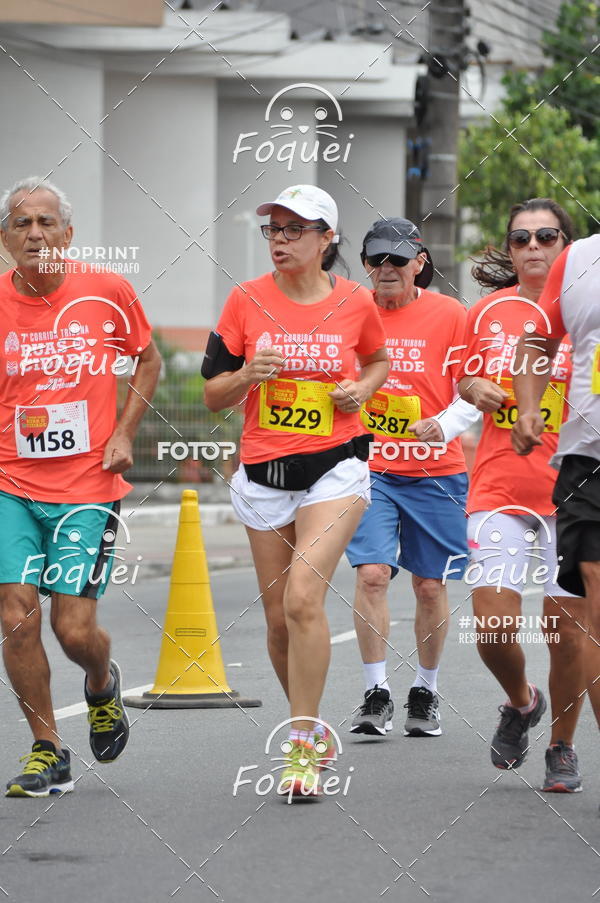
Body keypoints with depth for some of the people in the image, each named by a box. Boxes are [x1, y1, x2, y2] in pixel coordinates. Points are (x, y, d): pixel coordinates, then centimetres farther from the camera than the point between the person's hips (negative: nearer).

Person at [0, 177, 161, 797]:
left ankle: (103, 685, 30)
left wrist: (124, 434, 2)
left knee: (74, 628, -6)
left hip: (89, 486, -1)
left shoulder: (107, 292, -3)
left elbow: (148, 359, 13)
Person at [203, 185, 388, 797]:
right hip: (263, 470, 3)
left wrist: (362, 387, -1)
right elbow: (213, 395, 4)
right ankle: (307, 723, 30)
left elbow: (378, 358, 20)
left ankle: (302, 747, -14)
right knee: (279, 617, 7)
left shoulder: (355, 303, -1)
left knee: (303, 597, -20)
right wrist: (248, 375, -16)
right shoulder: (246, 300, -1)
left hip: (334, 469, -3)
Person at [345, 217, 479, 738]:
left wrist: (445, 426, -18)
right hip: (369, 468, 0)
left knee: (430, 584, 6)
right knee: (371, 573, -14)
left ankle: (426, 692, 24)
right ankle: (376, 695, -7)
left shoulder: (449, 315, -2)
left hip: (434, 471, 0)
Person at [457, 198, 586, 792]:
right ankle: (520, 703, 24)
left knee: (565, 628, -1)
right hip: (498, 490, 2)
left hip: (568, 491, -2)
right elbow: (465, 378, 23)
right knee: (492, 626, -8)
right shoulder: (487, 313, 8)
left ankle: (562, 748, 18)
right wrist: (475, 390, 0)